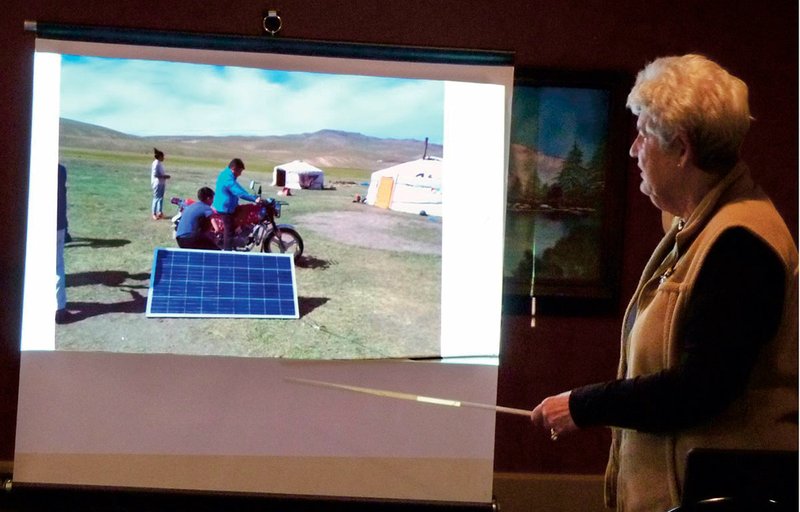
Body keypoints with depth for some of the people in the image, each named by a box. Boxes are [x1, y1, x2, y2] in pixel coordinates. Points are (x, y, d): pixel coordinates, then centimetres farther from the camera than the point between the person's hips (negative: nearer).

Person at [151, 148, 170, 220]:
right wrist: (164, 176, -20)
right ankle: (154, 214, 4)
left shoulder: (160, 163, 11)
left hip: (162, 183, 9)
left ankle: (160, 212, 23)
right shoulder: (156, 164, -17)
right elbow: (155, 174, -22)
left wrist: (165, 176, 6)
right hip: (157, 183, -9)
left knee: (161, 198, 14)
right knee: (156, 198, -3)